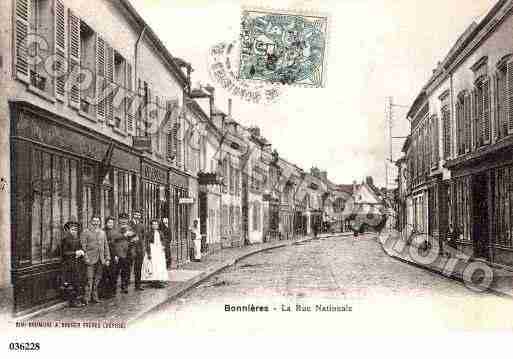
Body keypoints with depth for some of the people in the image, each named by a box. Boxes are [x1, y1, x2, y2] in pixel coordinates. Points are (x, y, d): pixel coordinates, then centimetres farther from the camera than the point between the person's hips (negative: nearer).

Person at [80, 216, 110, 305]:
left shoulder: (102, 233, 15)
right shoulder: (85, 232, 0)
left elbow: (106, 246, 16)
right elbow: (83, 246, -5)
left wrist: (107, 259, 10)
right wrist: (86, 257, -14)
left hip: (100, 260, 5)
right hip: (91, 260, -5)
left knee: (98, 279, 8)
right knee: (90, 279, -9)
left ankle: (94, 297, 16)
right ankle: (87, 298, -5)